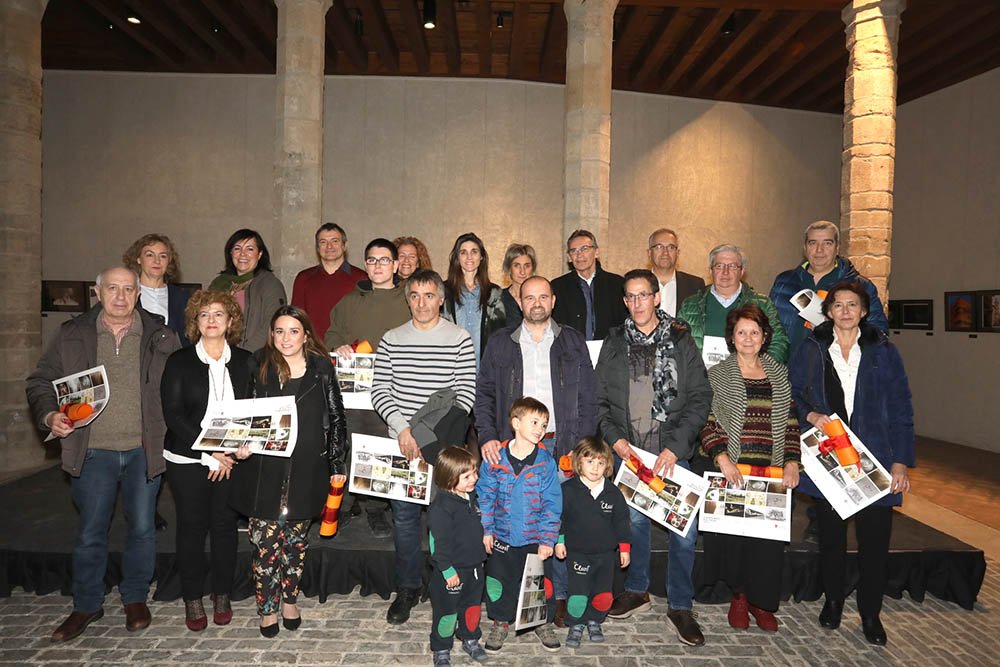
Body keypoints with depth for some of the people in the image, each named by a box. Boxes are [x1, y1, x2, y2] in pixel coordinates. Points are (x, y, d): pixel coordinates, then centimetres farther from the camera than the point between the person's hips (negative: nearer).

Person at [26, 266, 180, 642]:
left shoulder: (160, 337, 1)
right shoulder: (73, 335, 3)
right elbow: (40, 382, 7)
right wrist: (49, 415, -11)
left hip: (144, 450, 0)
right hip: (93, 452, 0)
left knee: (142, 528, 10)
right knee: (90, 533, 10)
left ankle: (135, 598, 29)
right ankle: (87, 605, 28)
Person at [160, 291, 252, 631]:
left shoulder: (244, 362, 5)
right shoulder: (179, 361, -1)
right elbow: (173, 414, -7)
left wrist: (231, 453, -10)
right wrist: (208, 453, -14)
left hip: (230, 459, 1)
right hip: (187, 460, -1)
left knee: (225, 525, 7)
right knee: (192, 526, 6)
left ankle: (222, 596, 23)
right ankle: (192, 600, 20)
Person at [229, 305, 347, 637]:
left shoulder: (321, 369, -1)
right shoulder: (257, 366, -1)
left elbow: (336, 419, 3)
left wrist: (337, 465, 3)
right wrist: (241, 446, -13)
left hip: (305, 470, 1)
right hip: (264, 469, 0)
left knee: (296, 537, 13)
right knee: (265, 540, 3)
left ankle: (290, 599, 33)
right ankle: (267, 607, 22)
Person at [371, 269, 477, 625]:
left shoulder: (460, 339, -1)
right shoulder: (391, 340, 7)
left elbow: (466, 394, -6)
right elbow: (380, 390, 2)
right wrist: (403, 428, -12)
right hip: (402, 443, 2)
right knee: (404, 514, 8)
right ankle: (407, 589, 23)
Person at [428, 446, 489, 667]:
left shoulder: (472, 497, 2)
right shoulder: (441, 507, -25)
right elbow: (439, 543, -23)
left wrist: (483, 547, 20)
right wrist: (448, 571, -20)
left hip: (474, 566, 7)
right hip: (452, 570, -7)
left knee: (473, 605, 22)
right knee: (447, 610, 9)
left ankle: (470, 639, 43)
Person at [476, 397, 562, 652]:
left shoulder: (546, 462, -9)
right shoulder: (494, 460, -8)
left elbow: (551, 504, -7)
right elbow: (485, 497, -1)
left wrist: (547, 540, -10)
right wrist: (486, 530, -4)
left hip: (535, 539, 0)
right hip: (502, 537, 0)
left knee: (541, 582, 13)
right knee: (499, 583, 15)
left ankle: (544, 622, 37)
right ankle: (501, 622, 38)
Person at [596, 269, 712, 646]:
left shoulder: (681, 340, 0)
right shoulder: (614, 343, 6)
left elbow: (700, 398, -4)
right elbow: (599, 398, 8)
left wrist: (676, 446, -13)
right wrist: (614, 438, -7)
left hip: (673, 452, -1)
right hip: (628, 450, 2)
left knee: (684, 529, 1)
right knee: (634, 520, 12)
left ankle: (680, 606, 19)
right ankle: (636, 591, 33)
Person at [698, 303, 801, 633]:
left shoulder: (779, 375, 12)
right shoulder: (717, 375, 3)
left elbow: (791, 424, 11)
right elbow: (707, 423, -4)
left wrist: (792, 463, -1)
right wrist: (723, 459, -16)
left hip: (772, 473, 3)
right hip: (730, 472, -2)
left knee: (769, 537, 3)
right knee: (732, 533, 1)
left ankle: (761, 601, 21)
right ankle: (738, 596, 21)